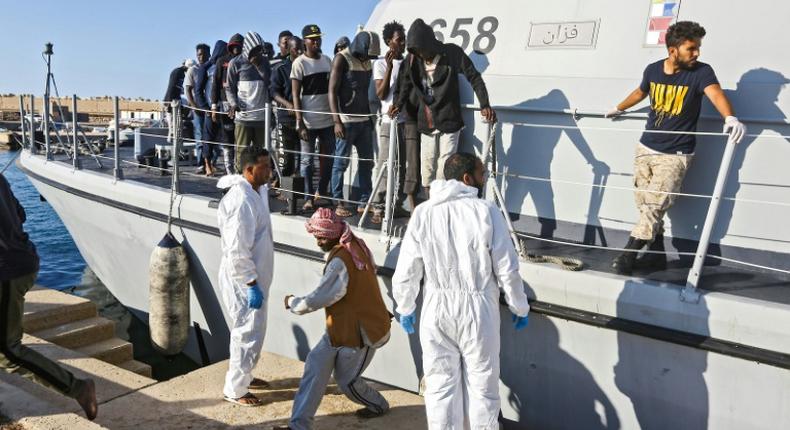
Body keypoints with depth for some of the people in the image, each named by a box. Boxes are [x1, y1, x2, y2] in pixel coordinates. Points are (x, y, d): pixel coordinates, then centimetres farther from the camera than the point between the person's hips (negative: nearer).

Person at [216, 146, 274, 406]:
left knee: (251, 331, 22)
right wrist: (252, 285, -24)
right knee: (249, 334, 3)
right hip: (242, 280, -10)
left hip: (254, 276, 10)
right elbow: (237, 252, -27)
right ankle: (234, 389, 19)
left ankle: (243, 376, 40)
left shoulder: (256, 190, 4)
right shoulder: (241, 201, -26)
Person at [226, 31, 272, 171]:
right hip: (243, 115, -4)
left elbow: (269, 82, 4)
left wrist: (258, 65, -6)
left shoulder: (264, 61, 13)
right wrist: (234, 104, -15)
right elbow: (230, 88, 2)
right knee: (242, 151, -3)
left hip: (262, 115, 4)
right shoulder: (236, 63, 1)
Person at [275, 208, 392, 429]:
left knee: (347, 380, 10)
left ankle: (378, 406, 39)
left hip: (359, 331, -9)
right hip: (344, 326, 9)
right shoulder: (356, 246, 1)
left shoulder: (340, 261, -29)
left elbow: (318, 299, -23)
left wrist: (292, 303, -6)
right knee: (316, 365, 5)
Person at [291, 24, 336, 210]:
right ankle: (309, 198, 10)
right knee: (307, 160, 2)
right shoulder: (299, 63, -5)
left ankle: (322, 192, 29)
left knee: (328, 158, 12)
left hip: (328, 119, 5)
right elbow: (296, 95, -7)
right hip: (309, 121, -5)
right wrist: (300, 123, -14)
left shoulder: (327, 60, 11)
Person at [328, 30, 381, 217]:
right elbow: (332, 91, -12)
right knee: (341, 163, -1)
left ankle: (365, 202, 16)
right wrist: (337, 121, -18)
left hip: (364, 119, 7)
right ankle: (338, 204, 6)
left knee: (367, 161, 8)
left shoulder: (366, 61, 13)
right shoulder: (342, 59, -7)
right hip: (346, 121, -7)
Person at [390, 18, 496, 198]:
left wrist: (485, 105, -21)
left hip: (448, 121, -4)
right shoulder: (415, 59, 3)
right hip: (427, 123, 5)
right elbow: (409, 83, 19)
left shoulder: (451, 53, -10)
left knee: (445, 167, -7)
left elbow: (474, 77, -10)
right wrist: (398, 104, 8)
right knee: (427, 166, 8)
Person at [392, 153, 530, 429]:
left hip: (437, 309, 2)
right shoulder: (486, 211, -11)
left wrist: (405, 307, 14)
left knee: (441, 384, 13)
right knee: (482, 385, 13)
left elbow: (406, 272, -1)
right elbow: (507, 270, -8)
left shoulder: (423, 213, -4)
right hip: (478, 310, -2)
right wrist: (519, 307, 7)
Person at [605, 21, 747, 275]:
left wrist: (730, 118, -51)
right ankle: (657, 255, 19)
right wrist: (618, 109, 39)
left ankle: (628, 255, 0)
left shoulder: (701, 72, -11)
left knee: (653, 207, -11)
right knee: (647, 207, 7)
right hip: (645, 149, 4)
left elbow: (716, 93, -30)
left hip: (675, 155, -4)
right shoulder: (653, 70, 0)